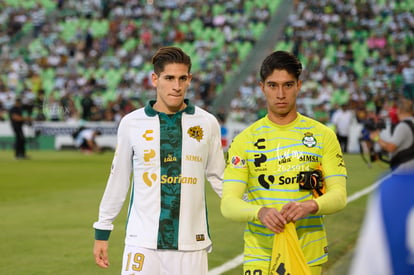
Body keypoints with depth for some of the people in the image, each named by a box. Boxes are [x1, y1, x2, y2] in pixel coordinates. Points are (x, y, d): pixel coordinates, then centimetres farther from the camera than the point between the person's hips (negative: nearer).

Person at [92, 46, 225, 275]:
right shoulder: (132, 123, 2)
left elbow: (219, 178, 10)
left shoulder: (207, 123, 2)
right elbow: (118, 180, 9)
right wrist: (102, 232, 10)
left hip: (191, 245, 1)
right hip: (142, 243, -1)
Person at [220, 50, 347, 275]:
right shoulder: (245, 140, 2)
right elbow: (228, 203, -6)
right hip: (260, 256, -1)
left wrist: (310, 206, -23)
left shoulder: (323, 135, 4)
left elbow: (339, 195, -2)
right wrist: (260, 212, -26)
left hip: (309, 256, 1)